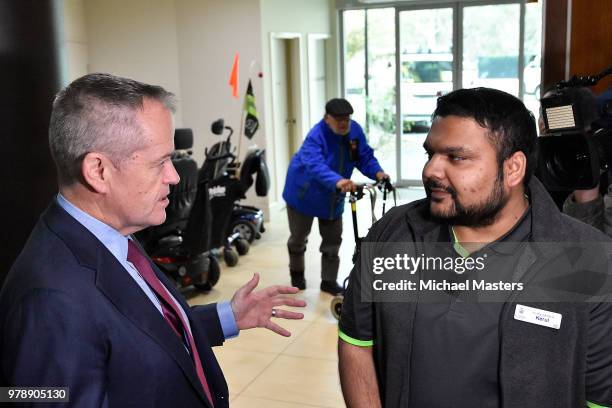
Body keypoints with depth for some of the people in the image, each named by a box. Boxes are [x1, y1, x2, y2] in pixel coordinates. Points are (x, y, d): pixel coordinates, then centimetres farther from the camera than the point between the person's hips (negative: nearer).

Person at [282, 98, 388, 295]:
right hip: (304, 193, -4)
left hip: (332, 197, 5)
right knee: (299, 238, 13)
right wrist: (337, 181, -66)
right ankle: (296, 272, 39)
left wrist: (378, 172, -32)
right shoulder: (316, 136, -33)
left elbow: (365, 157, -11)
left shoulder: (355, 130, -14)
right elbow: (316, 166, -49)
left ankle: (329, 280, 22)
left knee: (333, 240, 7)